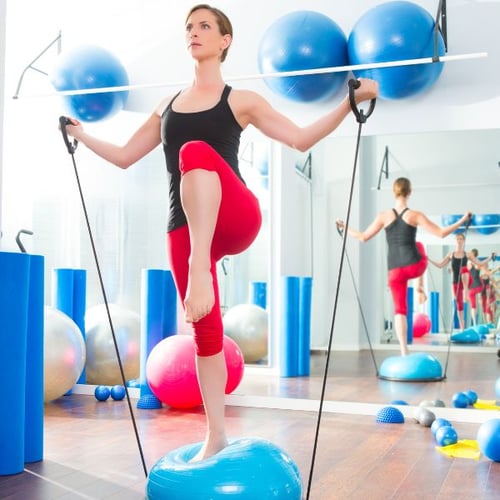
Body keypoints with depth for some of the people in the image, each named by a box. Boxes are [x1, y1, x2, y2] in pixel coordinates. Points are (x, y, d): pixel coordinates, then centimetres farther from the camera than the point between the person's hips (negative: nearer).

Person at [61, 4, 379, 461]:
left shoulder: (240, 100, 10)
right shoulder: (166, 107, 22)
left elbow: (300, 139, 2)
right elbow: (124, 156, 27)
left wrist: (351, 101, -7)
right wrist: (78, 131, 29)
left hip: (235, 218, -4)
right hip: (183, 225, 5)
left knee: (195, 151, -35)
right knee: (204, 329, 2)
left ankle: (202, 267, -47)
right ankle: (216, 435, 14)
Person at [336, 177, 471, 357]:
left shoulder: (384, 216, 0)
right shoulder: (415, 215, -3)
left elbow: (363, 237, 6)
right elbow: (441, 233, -2)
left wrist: (345, 228, 20)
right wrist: (463, 220, 9)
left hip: (395, 270, 0)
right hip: (415, 267, 0)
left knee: (400, 310, 8)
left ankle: (404, 352, 0)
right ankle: (420, 288, 34)